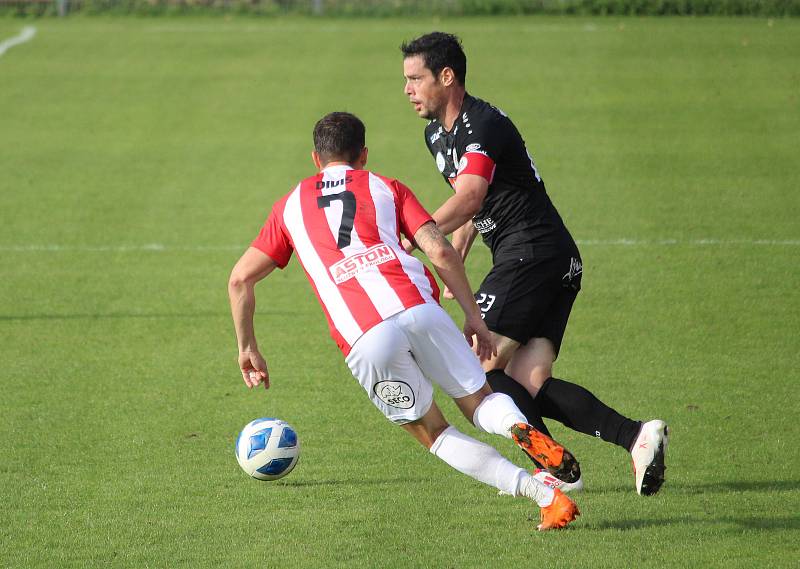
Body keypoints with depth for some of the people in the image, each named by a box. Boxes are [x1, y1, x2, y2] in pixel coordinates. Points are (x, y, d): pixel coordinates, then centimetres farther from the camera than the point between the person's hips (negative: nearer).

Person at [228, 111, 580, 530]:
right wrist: (473, 316, 13)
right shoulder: (385, 188, 22)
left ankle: (544, 494, -6)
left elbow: (240, 279, 25)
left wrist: (248, 349, 34)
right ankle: (520, 429, -21)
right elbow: (440, 251, 8)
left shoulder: (291, 204, 26)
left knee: (432, 432, 14)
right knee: (480, 401, 17)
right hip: (417, 308, 0)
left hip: (364, 341, 0)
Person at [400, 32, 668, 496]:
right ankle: (636, 436, -12)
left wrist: (413, 239, -37)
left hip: (531, 253, -10)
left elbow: (469, 199, -29)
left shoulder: (483, 125, -13)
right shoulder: (437, 135, 18)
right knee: (526, 384, -1)